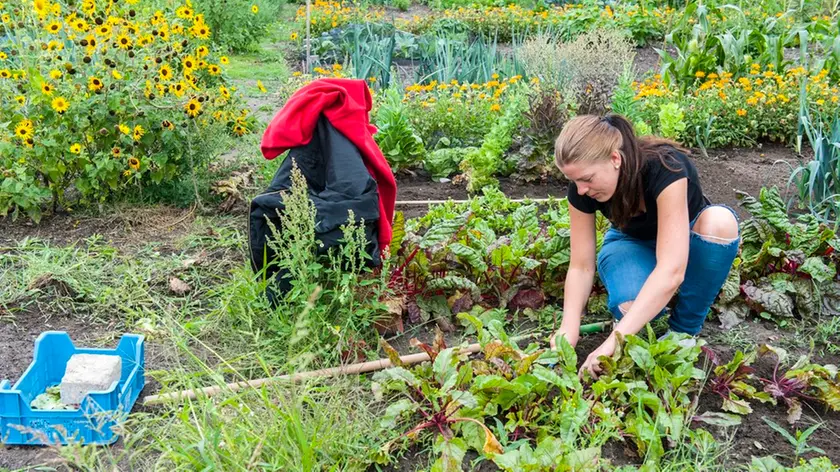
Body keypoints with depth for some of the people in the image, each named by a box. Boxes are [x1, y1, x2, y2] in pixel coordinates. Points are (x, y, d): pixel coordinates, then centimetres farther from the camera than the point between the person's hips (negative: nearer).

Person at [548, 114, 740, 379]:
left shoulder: (665, 168, -37)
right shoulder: (582, 189, -24)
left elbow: (671, 271, -44)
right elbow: (581, 266, -17)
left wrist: (614, 341, -49)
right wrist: (568, 331, -32)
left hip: (683, 241, 0)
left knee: (719, 221, -37)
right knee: (629, 305, -35)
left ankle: (684, 330, -17)